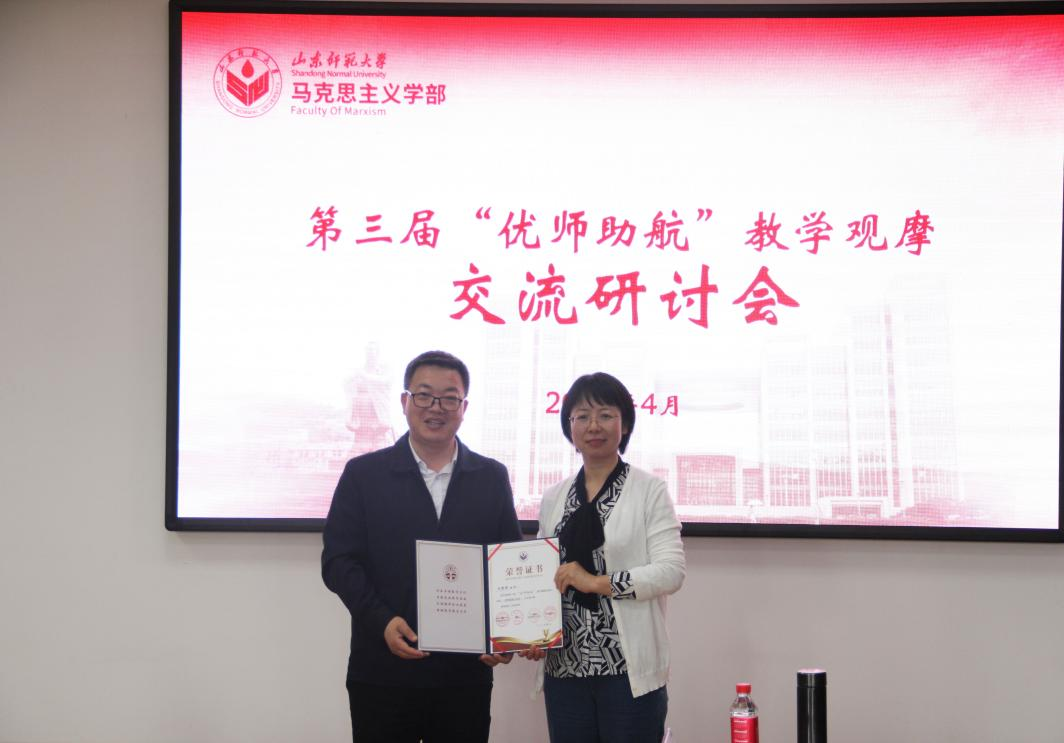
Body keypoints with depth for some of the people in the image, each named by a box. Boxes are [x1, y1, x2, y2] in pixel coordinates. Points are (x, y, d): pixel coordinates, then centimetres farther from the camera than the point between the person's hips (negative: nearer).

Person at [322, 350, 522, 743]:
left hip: (466, 674, 2)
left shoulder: (492, 477, 9)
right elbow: (338, 560, -2)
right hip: (383, 672, -1)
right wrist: (382, 621, -16)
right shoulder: (363, 473, 3)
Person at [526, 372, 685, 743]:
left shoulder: (649, 490, -2)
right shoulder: (553, 498, 13)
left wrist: (600, 582, -16)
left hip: (629, 668, -4)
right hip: (564, 667, 4)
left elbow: (671, 571, -10)